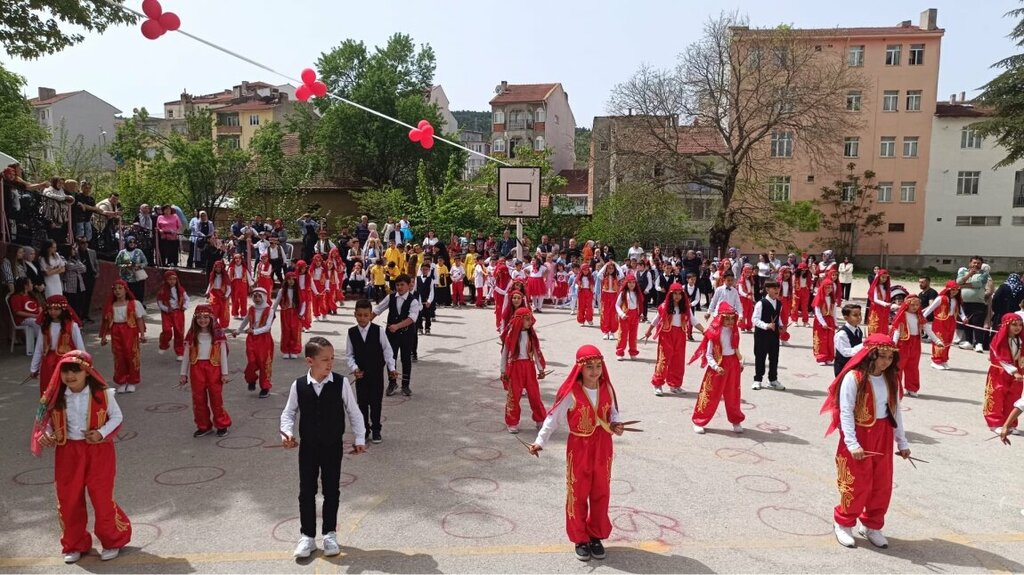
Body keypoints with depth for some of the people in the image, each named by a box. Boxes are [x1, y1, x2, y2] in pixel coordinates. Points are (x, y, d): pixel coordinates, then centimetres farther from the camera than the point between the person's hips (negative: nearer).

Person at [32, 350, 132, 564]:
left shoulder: (102, 394, -11)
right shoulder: (56, 397, -5)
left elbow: (117, 416, -2)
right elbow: (48, 422, 7)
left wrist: (101, 434, -16)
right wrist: (45, 436, -13)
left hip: (98, 451, -3)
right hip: (67, 453, 3)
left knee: (102, 497, 2)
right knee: (68, 499, 11)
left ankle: (112, 541, 23)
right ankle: (74, 544, 31)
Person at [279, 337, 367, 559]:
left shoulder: (341, 383, -12)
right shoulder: (298, 386, -10)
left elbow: (353, 412, -3)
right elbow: (289, 412, 3)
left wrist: (359, 438, -4)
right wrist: (287, 432, -15)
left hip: (333, 446, 0)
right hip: (308, 447, 1)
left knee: (332, 491, 11)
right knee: (306, 492, 9)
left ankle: (330, 534, 28)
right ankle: (307, 536, 25)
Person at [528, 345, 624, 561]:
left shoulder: (606, 389, -5)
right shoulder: (571, 393, -18)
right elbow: (553, 418, -13)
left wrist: (616, 424, -11)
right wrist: (540, 441, -19)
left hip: (603, 447, 4)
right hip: (579, 448, -4)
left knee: (601, 493, 14)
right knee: (578, 494, 9)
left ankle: (596, 536, 30)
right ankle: (580, 539, 25)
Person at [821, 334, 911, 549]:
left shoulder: (891, 379, 3)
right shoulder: (854, 378, -17)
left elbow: (895, 411, 10)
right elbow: (845, 412, -18)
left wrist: (902, 442, 12)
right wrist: (852, 444, -24)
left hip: (883, 437, 6)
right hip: (859, 436, -6)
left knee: (883, 485, 12)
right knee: (857, 484, 2)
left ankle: (872, 525, 30)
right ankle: (843, 523, 22)